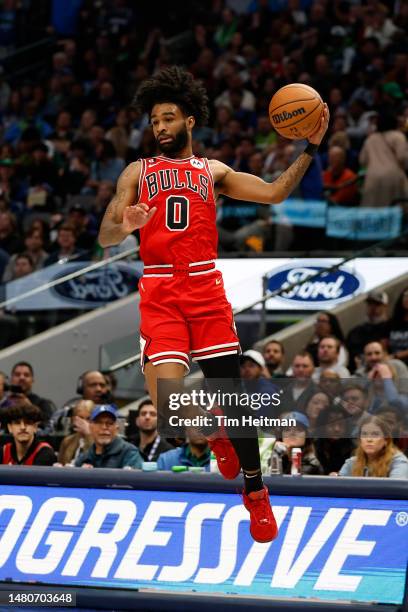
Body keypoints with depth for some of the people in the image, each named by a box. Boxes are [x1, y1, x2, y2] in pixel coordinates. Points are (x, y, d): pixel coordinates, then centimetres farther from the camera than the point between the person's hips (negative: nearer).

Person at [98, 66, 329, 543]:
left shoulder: (213, 172, 13)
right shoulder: (137, 173, 10)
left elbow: (274, 193, 4)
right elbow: (105, 238, 3)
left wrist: (310, 149, -6)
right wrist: (125, 226, -20)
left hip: (207, 290, 1)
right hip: (160, 294, -1)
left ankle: (255, 492, 20)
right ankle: (214, 433, 15)